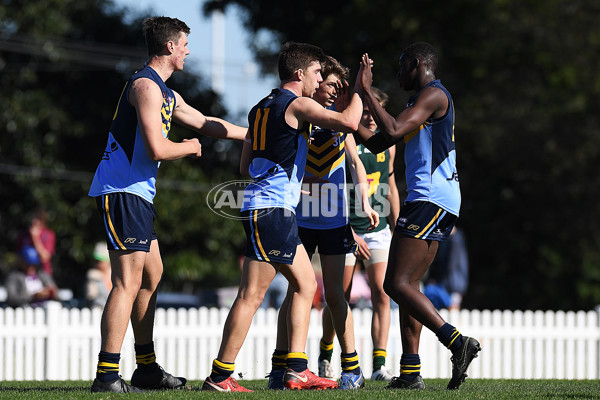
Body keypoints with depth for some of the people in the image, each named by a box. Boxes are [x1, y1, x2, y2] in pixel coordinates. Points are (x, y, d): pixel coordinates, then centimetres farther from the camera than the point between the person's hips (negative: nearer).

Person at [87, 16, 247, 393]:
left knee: (152, 276, 15)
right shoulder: (146, 86, -13)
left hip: (138, 193, 11)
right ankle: (106, 377, -15)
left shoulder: (166, 94, 20)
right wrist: (190, 147, -1)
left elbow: (206, 123, 31)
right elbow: (157, 149, -21)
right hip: (122, 190, -11)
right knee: (128, 282, -14)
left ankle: (147, 369, 22)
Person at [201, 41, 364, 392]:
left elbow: (245, 166, 22)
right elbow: (349, 122, -17)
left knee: (305, 284, 13)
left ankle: (294, 369, 9)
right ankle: (219, 377, -9)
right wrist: (359, 89, 0)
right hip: (271, 208, -10)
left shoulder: (261, 109, 19)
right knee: (252, 295, -9)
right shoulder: (298, 105, -8)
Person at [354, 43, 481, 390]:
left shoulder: (433, 95, -8)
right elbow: (378, 143, 27)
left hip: (430, 199, -11)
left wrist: (367, 91, -15)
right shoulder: (423, 100, 24)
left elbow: (392, 131, -22)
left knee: (397, 284, -16)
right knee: (407, 285, 10)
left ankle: (458, 342, -24)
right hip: (430, 202, 11)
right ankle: (410, 372, 7)